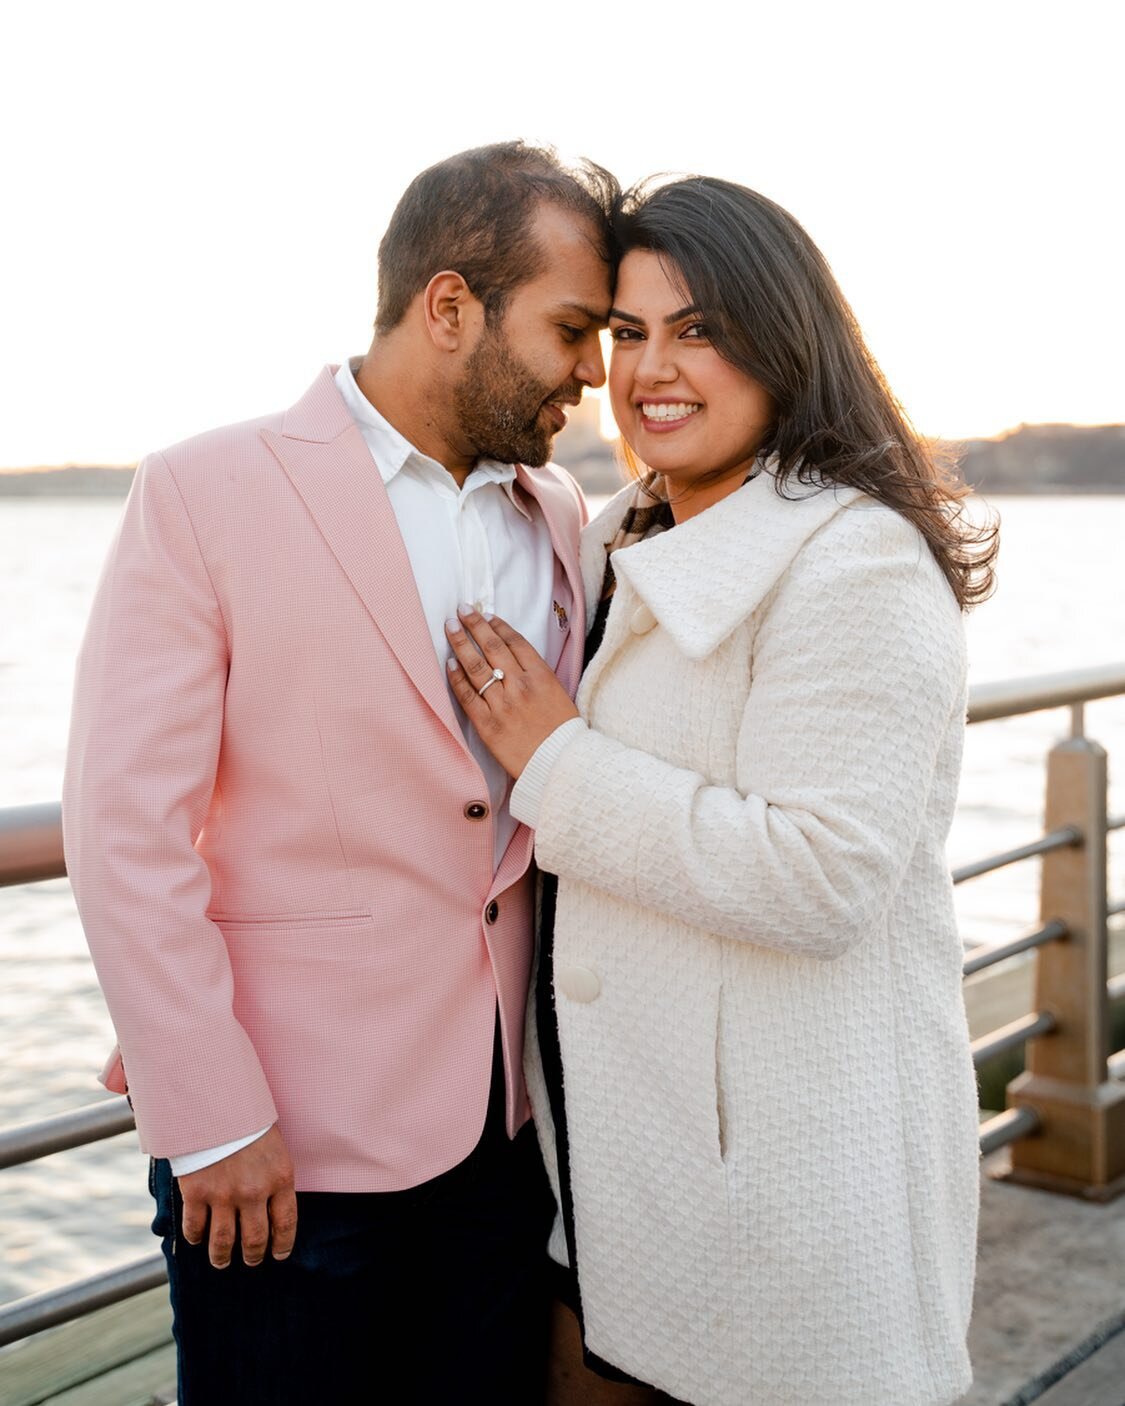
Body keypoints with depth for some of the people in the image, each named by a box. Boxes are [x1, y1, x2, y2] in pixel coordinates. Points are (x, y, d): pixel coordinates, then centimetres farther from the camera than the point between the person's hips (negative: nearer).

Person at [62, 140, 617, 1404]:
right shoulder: (204, 494, -10)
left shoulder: (556, 514, 7)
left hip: (504, 1114, 5)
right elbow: (125, 827, -12)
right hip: (286, 1138, -5)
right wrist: (210, 1118, -13)